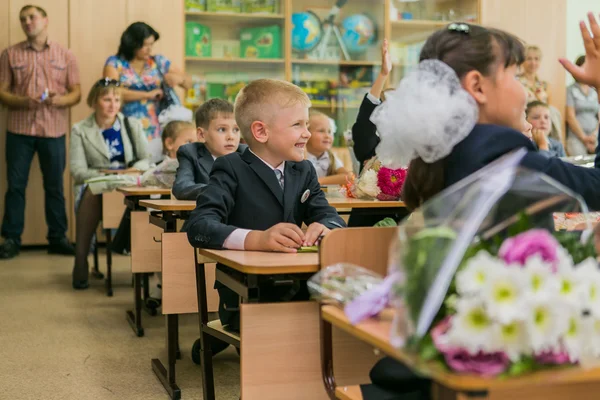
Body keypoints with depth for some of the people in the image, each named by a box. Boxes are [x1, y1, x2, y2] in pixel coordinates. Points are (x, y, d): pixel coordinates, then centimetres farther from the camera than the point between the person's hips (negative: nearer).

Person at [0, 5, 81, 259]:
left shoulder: (65, 55, 8)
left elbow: (76, 93, 7)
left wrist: (59, 100, -15)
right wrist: (22, 101, -16)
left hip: (54, 131, 0)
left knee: (54, 186, 5)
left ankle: (58, 238, 14)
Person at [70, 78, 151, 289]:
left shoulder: (133, 125, 15)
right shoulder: (80, 130, 7)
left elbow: (146, 160, 9)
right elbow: (77, 171, -3)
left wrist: (134, 170, -14)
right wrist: (103, 175, -21)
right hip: (96, 188, -1)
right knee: (92, 193, -39)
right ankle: (81, 268, -33)